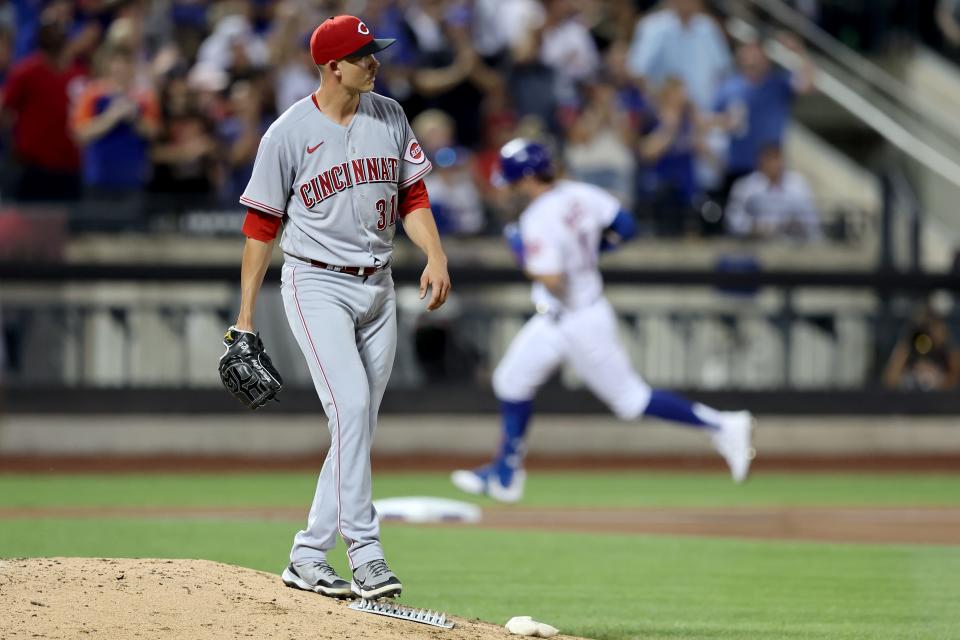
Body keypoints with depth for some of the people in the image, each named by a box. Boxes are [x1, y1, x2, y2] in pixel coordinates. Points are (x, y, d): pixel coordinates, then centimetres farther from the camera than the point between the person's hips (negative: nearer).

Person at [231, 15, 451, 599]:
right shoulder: (289, 133, -8)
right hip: (317, 285, -5)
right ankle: (365, 552, -20)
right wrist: (245, 317, -3)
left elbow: (413, 195, 10)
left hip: (378, 287, 6)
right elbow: (262, 225, -3)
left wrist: (436, 256, -9)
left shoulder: (389, 117, 5)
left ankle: (308, 558, 10)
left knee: (358, 425, 4)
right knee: (351, 408, -20)